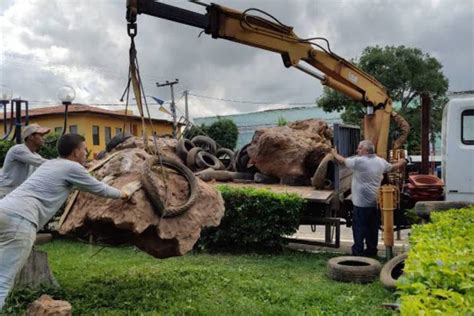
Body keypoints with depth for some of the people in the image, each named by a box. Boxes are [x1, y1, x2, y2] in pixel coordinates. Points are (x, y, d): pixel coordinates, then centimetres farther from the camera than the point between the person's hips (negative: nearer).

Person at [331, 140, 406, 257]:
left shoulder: (358, 161, -13)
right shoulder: (381, 161, 7)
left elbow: (343, 161, -1)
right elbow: (392, 167, 25)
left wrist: (335, 153, 20)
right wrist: (400, 163, 47)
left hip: (361, 202, -7)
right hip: (375, 202, 7)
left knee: (359, 227, 0)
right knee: (373, 227, 14)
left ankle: (358, 251, 2)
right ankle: (372, 250, 22)